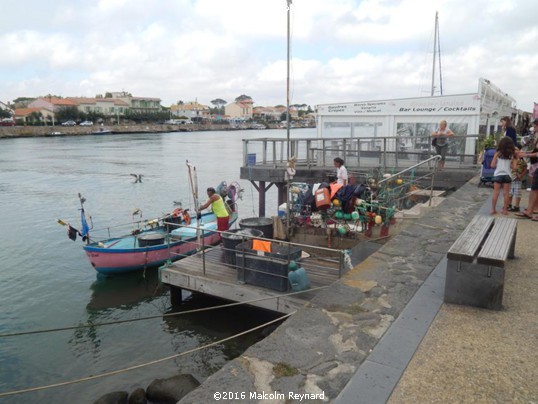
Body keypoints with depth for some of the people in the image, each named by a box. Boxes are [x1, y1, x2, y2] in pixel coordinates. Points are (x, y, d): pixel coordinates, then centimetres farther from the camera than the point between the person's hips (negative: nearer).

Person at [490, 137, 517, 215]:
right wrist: (509, 165, 16)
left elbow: (492, 165, -5)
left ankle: (493, 209, 5)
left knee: (496, 193, 4)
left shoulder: (497, 153, -2)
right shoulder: (512, 155, 1)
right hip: (507, 175, 0)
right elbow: (514, 167, -3)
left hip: (498, 175, 0)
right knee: (506, 193, 7)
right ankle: (505, 210, 10)